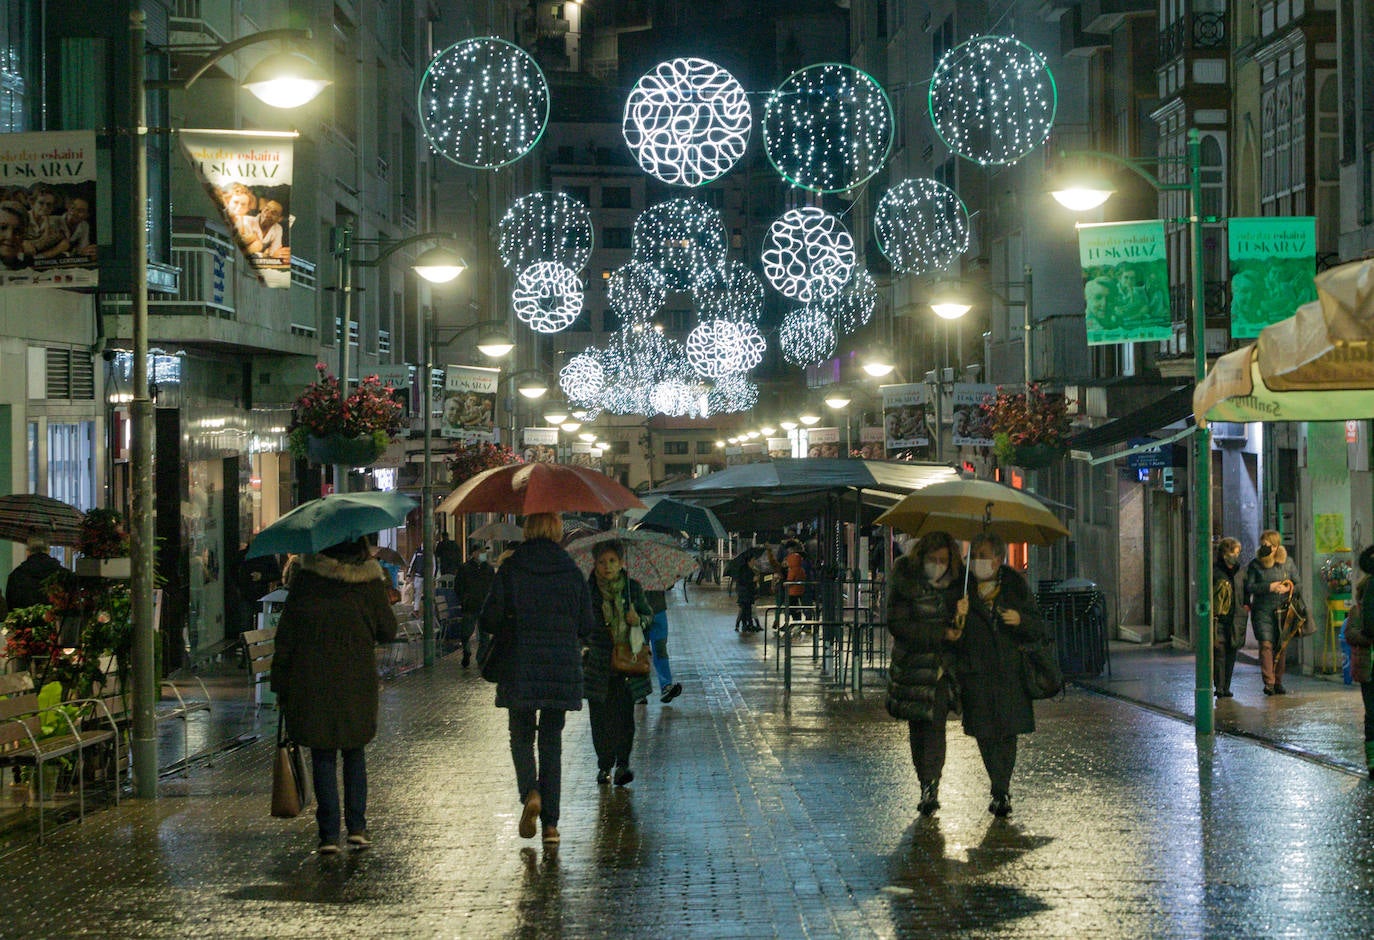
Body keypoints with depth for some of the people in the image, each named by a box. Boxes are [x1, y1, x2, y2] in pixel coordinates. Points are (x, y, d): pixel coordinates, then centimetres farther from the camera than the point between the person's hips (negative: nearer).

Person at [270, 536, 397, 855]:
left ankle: (329, 833, 1)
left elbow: (286, 635, -2)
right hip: (357, 682, 1)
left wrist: (280, 685, 4)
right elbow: (388, 632, 6)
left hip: (311, 682, -1)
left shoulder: (305, 579, -2)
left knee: (323, 756, 5)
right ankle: (357, 826, 8)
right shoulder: (370, 580, -2)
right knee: (354, 752, 16)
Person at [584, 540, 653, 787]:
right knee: (600, 716, 3)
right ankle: (604, 765, 15)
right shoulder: (587, 590, -1)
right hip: (598, 663, 0)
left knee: (624, 715, -7)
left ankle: (622, 764, -3)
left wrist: (639, 620, -8)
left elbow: (648, 614, 14)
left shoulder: (633, 588, 2)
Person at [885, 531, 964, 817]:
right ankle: (928, 787, 22)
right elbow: (898, 625, -15)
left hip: (943, 664, 0)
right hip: (912, 663, 0)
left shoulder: (958, 582, 1)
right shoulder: (905, 582, -8)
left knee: (935, 723, -14)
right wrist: (941, 634, -19)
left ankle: (931, 785, -17)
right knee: (917, 729, 8)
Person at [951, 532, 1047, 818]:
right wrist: (959, 617, -17)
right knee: (986, 734, -3)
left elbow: (1038, 629, 7)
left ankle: (1000, 792, 11)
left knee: (1008, 732, -1)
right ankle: (1001, 793, 6)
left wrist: (1020, 620, -13)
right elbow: (955, 637, 3)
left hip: (1011, 671, 0)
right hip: (976, 673, 0)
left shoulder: (1016, 586, 6)